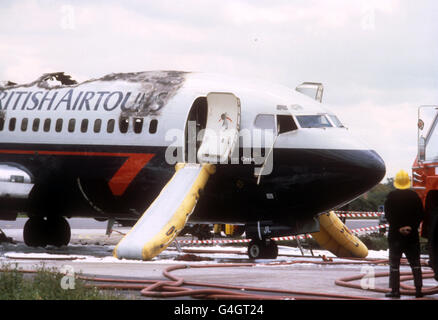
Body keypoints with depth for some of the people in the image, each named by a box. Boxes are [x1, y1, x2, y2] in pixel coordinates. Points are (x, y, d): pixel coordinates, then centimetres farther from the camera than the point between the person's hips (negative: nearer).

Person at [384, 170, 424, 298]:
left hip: (396, 235, -2)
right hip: (412, 236, 2)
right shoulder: (414, 196, 0)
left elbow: (388, 215, -10)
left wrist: (399, 228, -9)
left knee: (394, 263, 4)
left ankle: (395, 290, 0)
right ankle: (418, 290, 5)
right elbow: (421, 215, -2)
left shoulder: (391, 196, -6)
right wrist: (411, 227, -5)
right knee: (415, 263, 9)